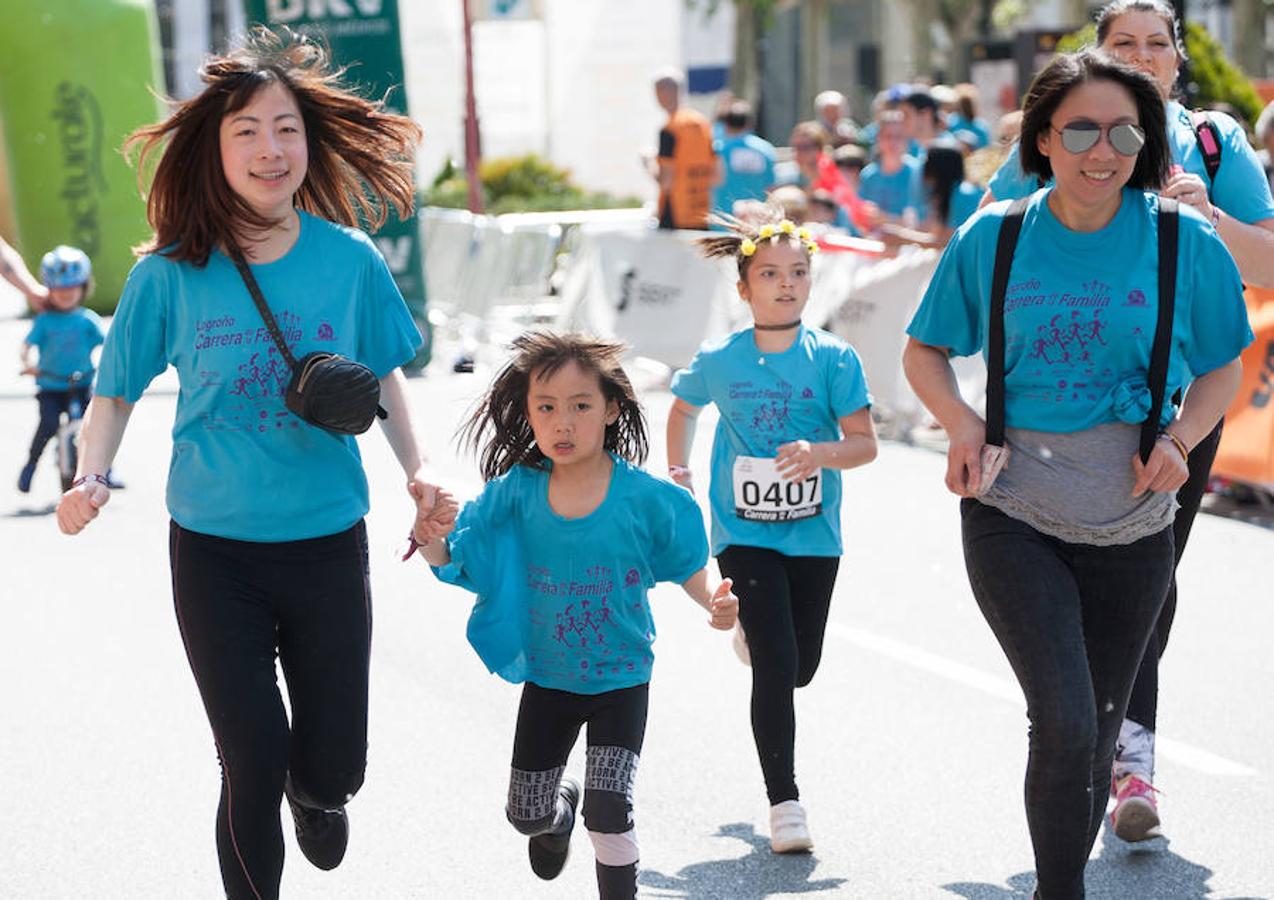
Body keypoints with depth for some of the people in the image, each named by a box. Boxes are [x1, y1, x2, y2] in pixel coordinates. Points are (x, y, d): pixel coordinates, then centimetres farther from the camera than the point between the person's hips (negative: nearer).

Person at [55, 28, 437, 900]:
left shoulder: (349, 260, -5)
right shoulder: (170, 274, -9)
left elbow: (384, 376, 10)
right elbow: (117, 392, 1)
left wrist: (417, 472, -3)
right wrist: (89, 480, -16)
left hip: (328, 542, 1)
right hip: (215, 550, -1)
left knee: (334, 761, 8)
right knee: (253, 763, -5)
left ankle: (317, 794, 47)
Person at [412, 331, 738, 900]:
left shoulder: (644, 498, -18)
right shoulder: (516, 493, -14)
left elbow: (684, 564, -4)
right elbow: (458, 563, -9)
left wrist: (712, 601, -23)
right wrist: (435, 543, -30)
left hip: (621, 679, -3)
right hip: (547, 680, 3)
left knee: (608, 813, -13)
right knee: (526, 815, 18)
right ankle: (559, 813, 54)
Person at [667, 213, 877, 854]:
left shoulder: (833, 358, -7)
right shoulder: (718, 360, -4)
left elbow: (865, 444, -10)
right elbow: (683, 410, 18)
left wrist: (822, 452, -29)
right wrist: (677, 477, 12)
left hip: (813, 535, 2)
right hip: (745, 534, -1)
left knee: (801, 667, 12)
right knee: (775, 668, -12)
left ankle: (752, 632, 49)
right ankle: (784, 803, -3)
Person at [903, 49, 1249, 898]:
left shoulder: (1185, 241, -5)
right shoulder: (992, 238, -3)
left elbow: (1222, 367, 8)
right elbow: (924, 351, 10)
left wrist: (1180, 438, -11)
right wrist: (961, 423, -9)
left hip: (1130, 521, 2)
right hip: (1014, 515, -2)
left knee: (1099, 730, 15)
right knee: (1065, 720, -16)